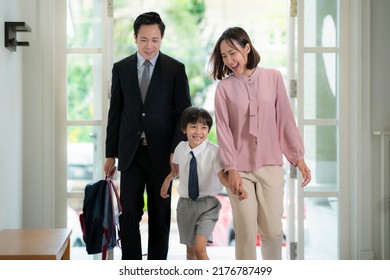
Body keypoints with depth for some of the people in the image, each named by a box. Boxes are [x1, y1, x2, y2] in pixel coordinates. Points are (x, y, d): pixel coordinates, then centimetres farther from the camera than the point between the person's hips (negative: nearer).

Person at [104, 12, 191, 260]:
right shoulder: (121, 68, 6)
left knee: (160, 216, 7)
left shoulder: (175, 69, 0)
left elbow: (184, 113, -2)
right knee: (129, 214, -2)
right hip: (130, 153, 1)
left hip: (161, 153, -1)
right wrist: (111, 154, 6)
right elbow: (115, 113, 8)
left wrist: (177, 151, -11)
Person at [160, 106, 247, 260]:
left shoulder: (213, 151, -17)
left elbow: (222, 176, -27)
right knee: (190, 249, 15)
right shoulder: (181, 148, -3)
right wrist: (167, 180, 17)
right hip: (185, 203, 4)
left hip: (206, 204, -4)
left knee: (200, 248, -20)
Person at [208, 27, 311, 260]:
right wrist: (231, 169, -10)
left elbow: (285, 120, 4)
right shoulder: (224, 87, 0)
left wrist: (299, 157, 2)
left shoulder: (273, 78, 2)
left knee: (272, 230, 3)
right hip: (240, 169, -1)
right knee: (246, 232, -2)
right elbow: (224, 130, -3)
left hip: (270, 166, 1)